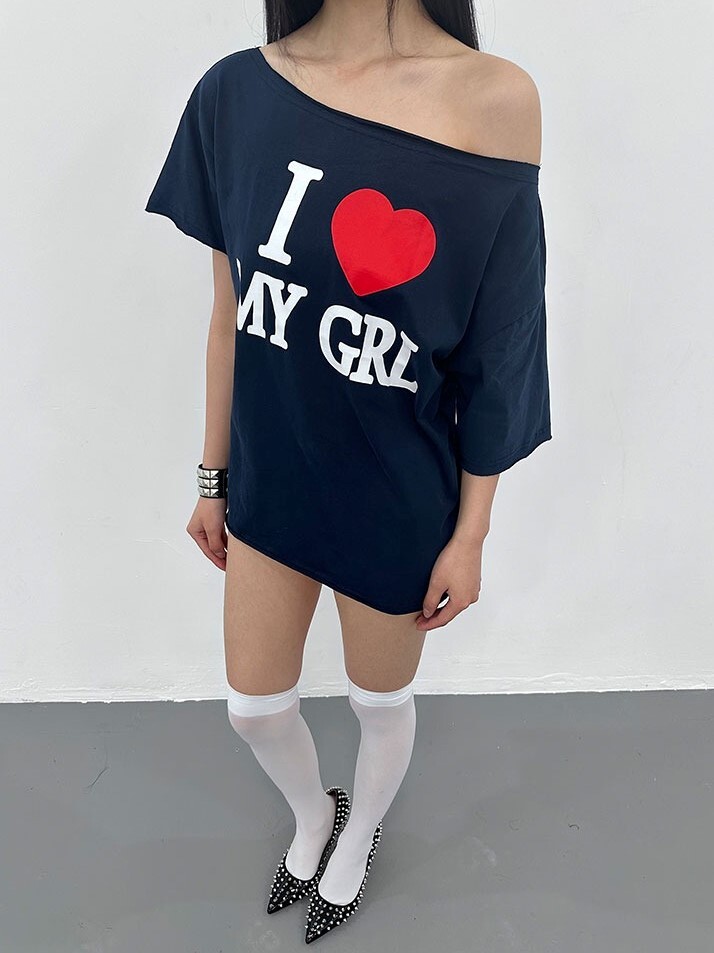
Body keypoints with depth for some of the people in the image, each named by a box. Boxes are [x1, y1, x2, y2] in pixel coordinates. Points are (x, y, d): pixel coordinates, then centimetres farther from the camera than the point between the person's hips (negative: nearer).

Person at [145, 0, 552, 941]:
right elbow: (231, 313, 2)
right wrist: (213, 477, 8)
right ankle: (312, 814, 56)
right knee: (254, 705, 20)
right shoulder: (237, 92, -5)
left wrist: (469, 536, -6)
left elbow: (493, 358, -11)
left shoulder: (494, 100, -15)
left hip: (399, 500, -3)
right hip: (270, 481, 4)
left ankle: (358, 838, 56)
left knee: (381, 702, 21)